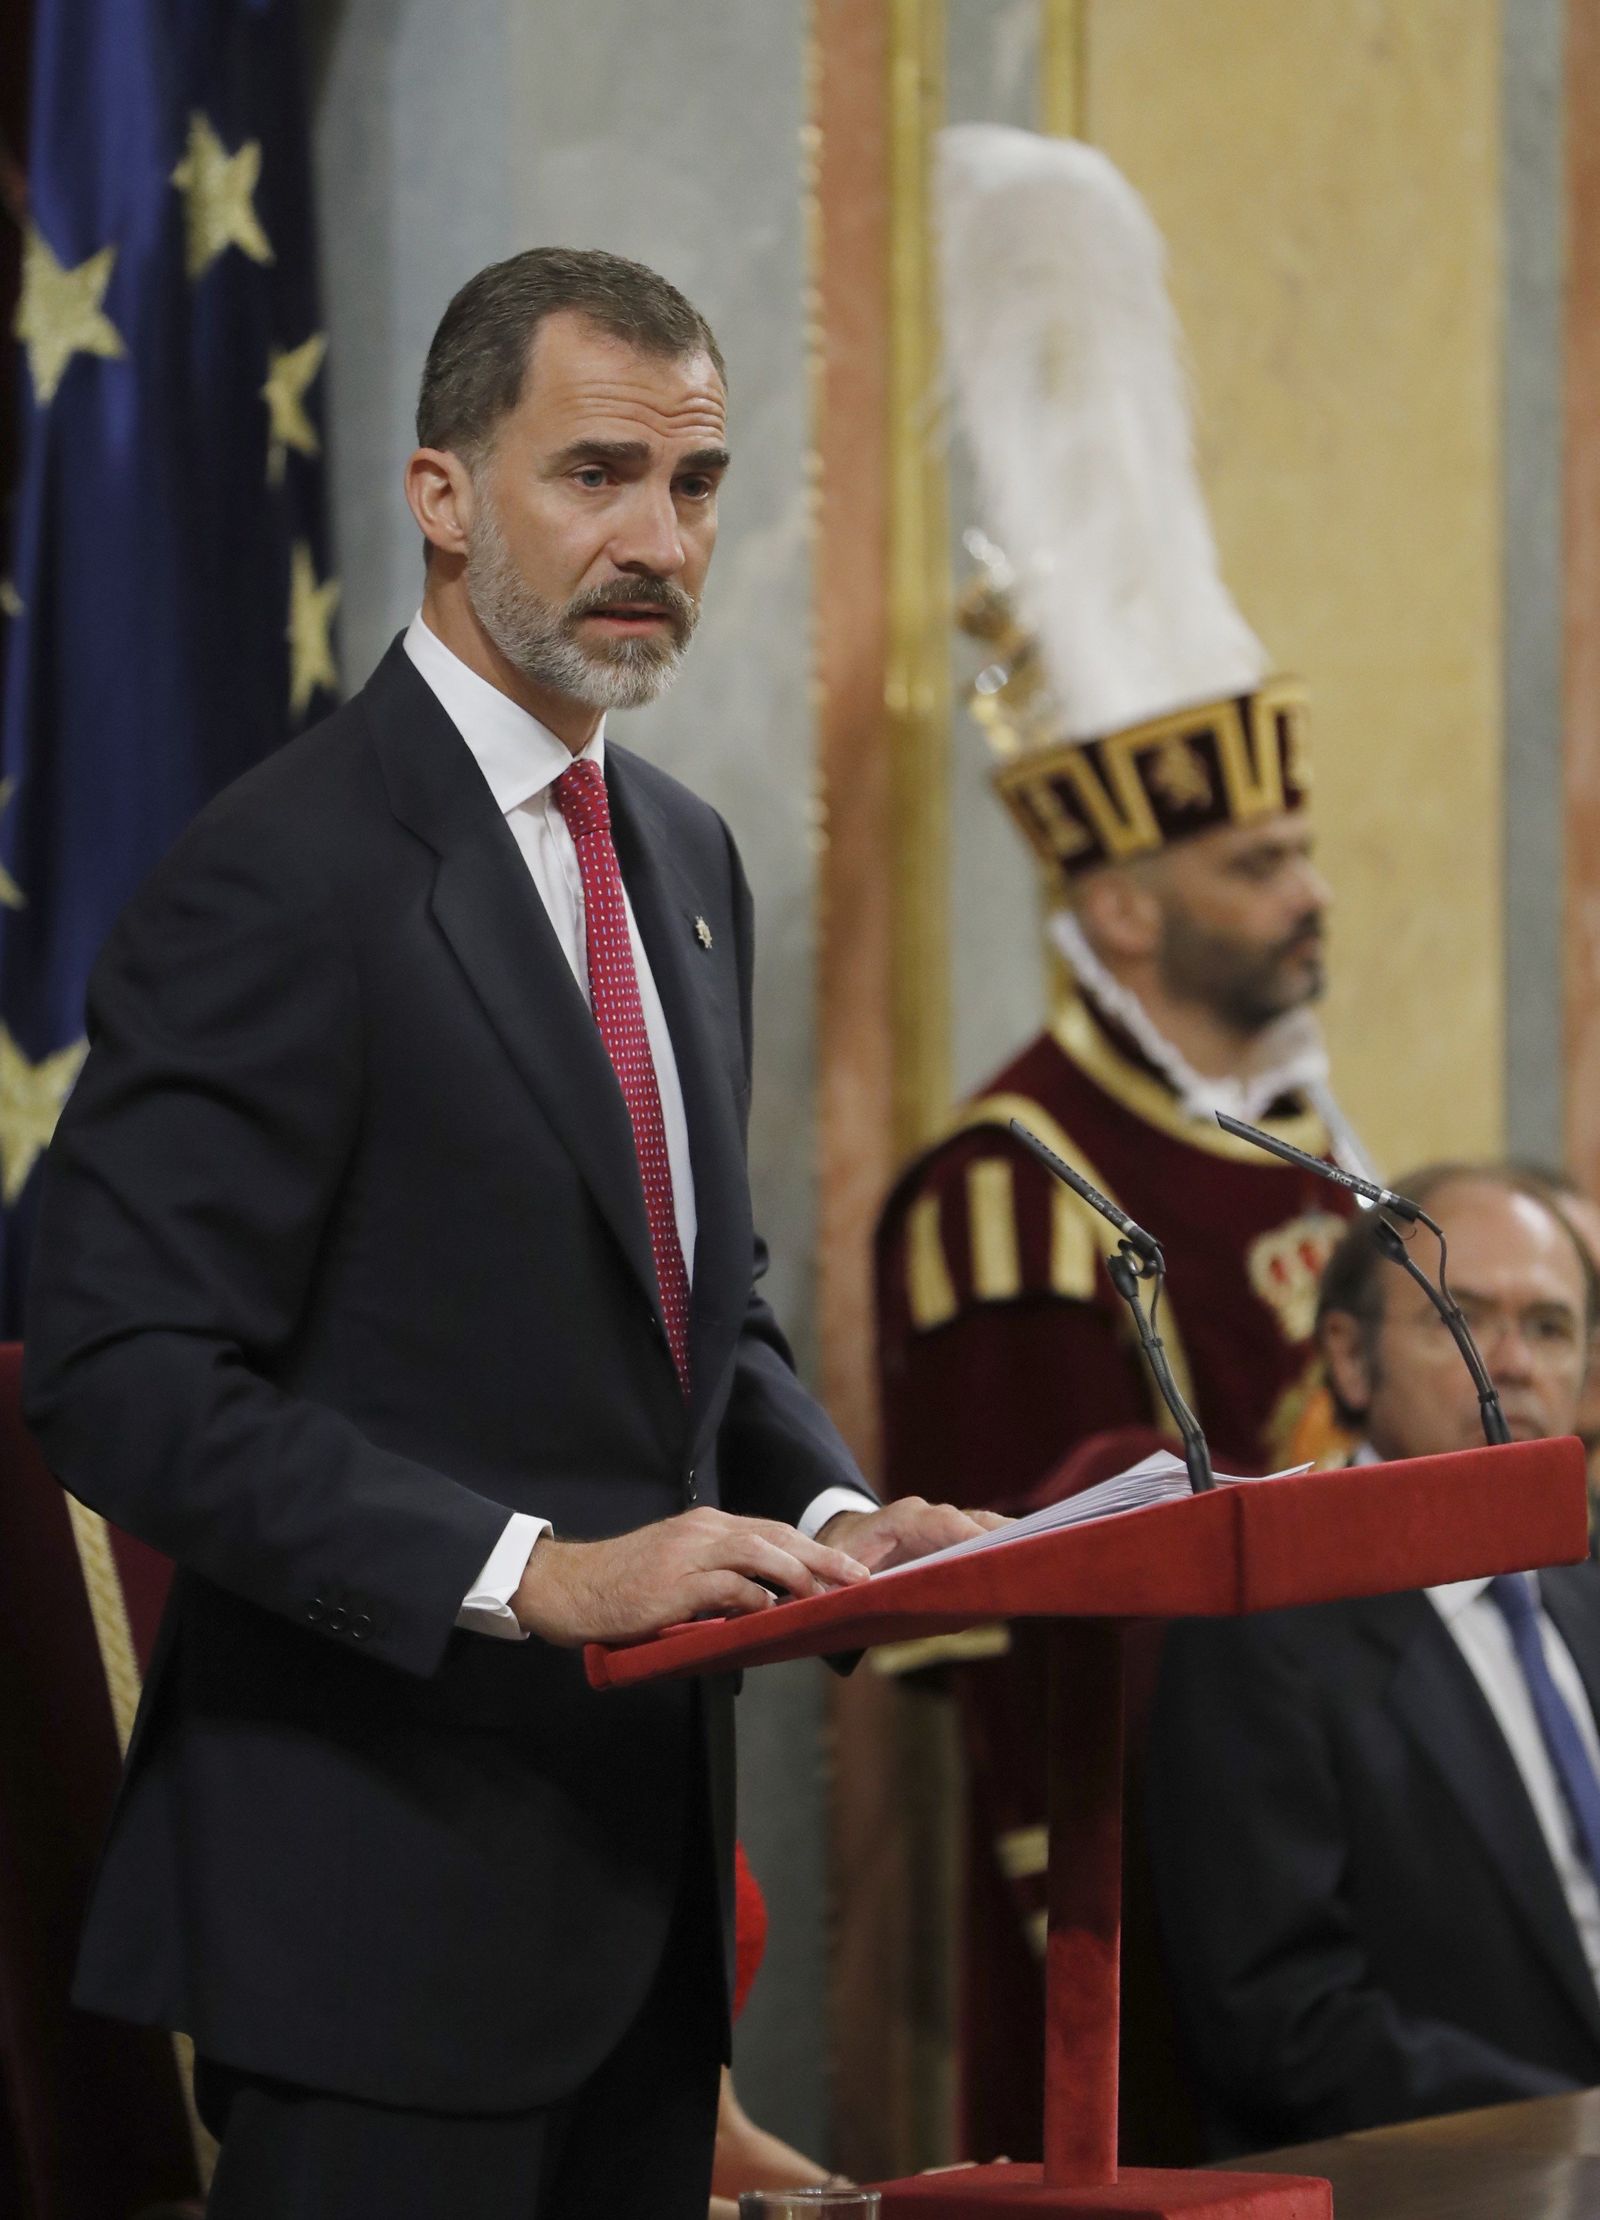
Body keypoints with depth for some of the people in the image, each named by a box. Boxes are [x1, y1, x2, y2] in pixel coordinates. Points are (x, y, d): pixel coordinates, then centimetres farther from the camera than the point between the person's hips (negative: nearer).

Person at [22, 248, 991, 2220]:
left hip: (643, 1869, 8)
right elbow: (125, 1380, -19)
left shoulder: (682, 857, 15)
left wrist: (831, 1511, 3)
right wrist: (533, 1574, -25)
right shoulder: (280, 881, -13)